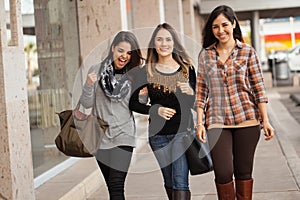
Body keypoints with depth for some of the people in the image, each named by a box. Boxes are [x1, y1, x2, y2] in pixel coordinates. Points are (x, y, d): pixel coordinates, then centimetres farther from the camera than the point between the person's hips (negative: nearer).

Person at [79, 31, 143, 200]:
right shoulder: (96, 70, 1)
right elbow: (87, 104, 1)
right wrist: (89, 85, -16)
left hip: (123, 136, -2)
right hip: (100, 137, 2)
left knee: (117, 186, -11)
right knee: (111, 186, 12)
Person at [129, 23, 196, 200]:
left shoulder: (187, 69, 1)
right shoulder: (147, 72, 0)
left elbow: (198, 102, 5)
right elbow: (133, 103, 4)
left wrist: (191, 93, -16)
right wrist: (155, 109, -11)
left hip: (182, 131, -1)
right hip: (158, 133, 1)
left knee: (180, 181, -11)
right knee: (169, 182, 12)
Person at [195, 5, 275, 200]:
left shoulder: (248, 52, 3)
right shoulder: (205, 54, 7)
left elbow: (259, 88, 2)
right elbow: (201, 90, 8)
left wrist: (265, 121, -3)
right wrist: (199, 123, 2)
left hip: (246, 119, 0)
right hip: (217, 121, 1)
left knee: (244, 172, 6)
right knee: (223, 173, -7)